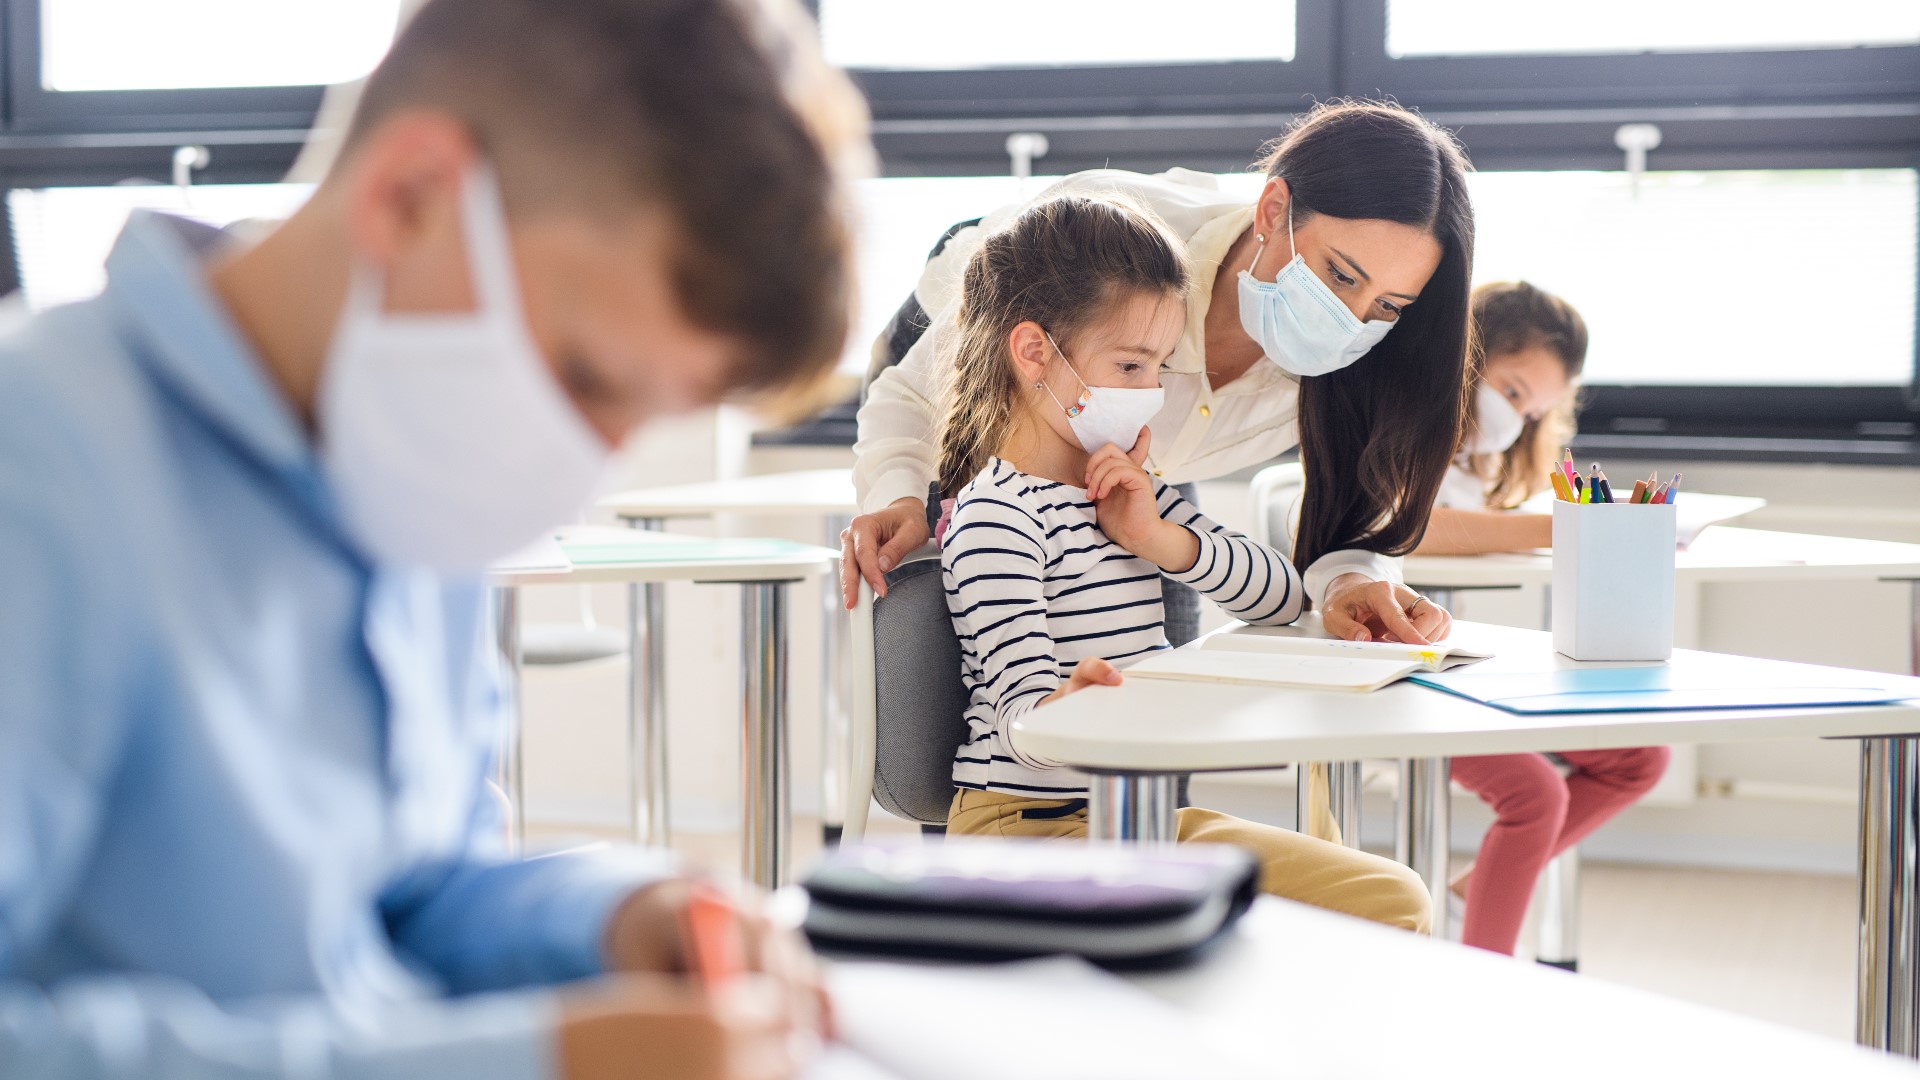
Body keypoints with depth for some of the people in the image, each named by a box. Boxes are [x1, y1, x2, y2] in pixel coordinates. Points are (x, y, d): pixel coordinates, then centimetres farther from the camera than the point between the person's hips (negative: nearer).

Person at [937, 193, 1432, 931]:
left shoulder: (1131, 491, 15)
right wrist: (1063, 711, -48)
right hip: (1027, 829, -8)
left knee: (1392, 901, -2)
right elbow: (1019, 712, -23)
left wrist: (1159, 539, -4)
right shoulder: (996, 517, -13)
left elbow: (1280, 594, 13)